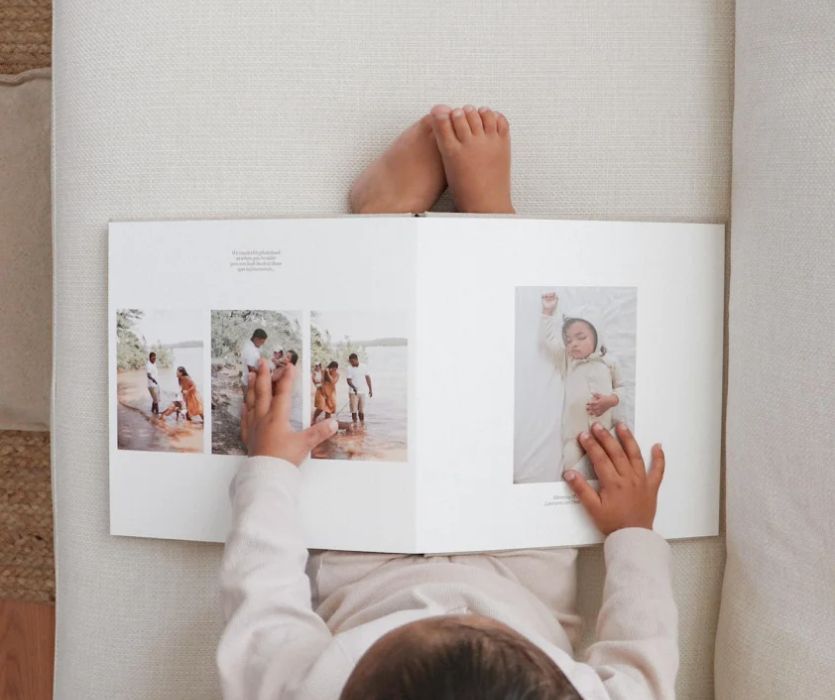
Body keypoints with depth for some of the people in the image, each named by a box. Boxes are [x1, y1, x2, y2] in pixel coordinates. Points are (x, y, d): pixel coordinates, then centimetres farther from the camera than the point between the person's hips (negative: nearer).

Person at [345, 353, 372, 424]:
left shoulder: (364, 367, 3)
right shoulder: (350, 369, -5)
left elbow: (368, 378, 9)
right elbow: (348, 380, -13)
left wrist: (370, 389, 8)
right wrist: (353, 387, -32)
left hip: (362, 392, 2)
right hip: (353, 393, -2)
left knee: (362, 410, 8)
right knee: (354, 410, -3)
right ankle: (355, 425, 3)